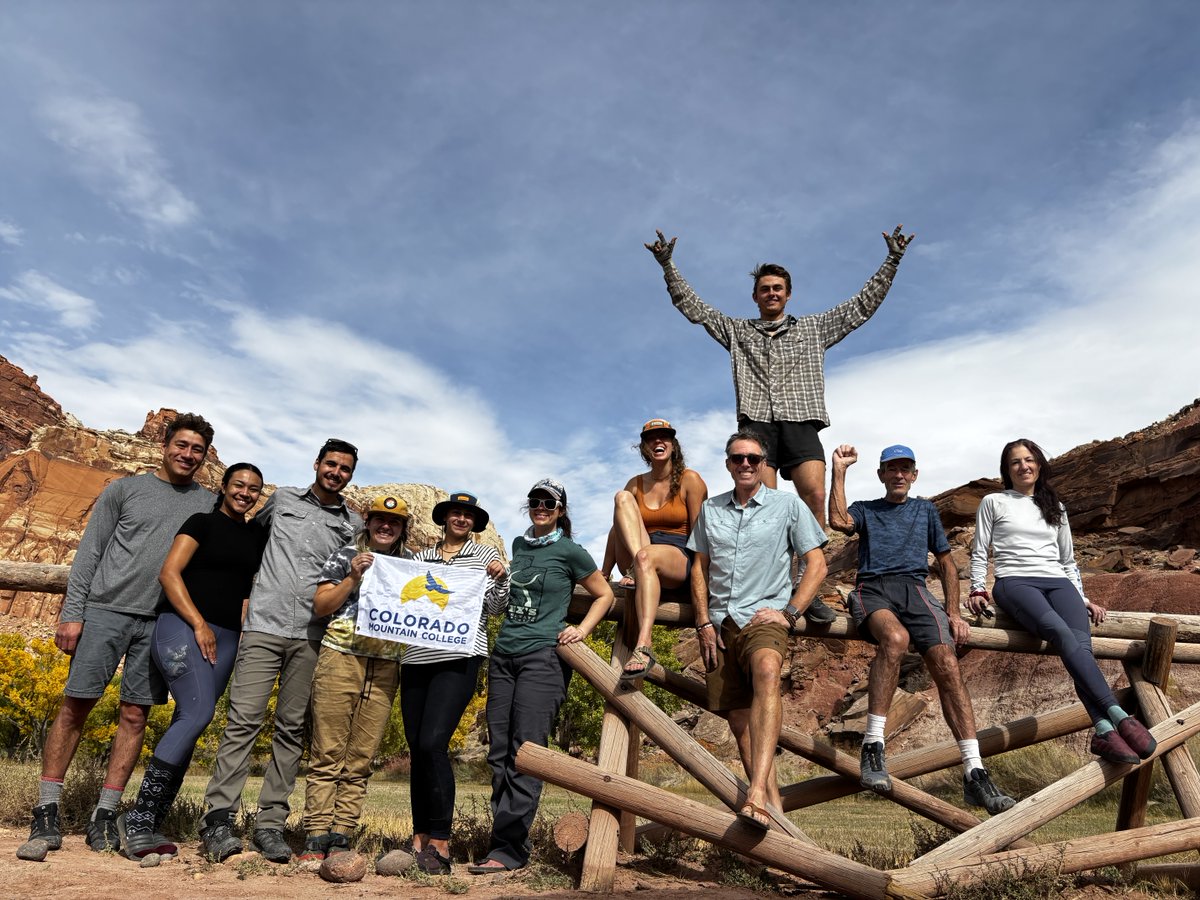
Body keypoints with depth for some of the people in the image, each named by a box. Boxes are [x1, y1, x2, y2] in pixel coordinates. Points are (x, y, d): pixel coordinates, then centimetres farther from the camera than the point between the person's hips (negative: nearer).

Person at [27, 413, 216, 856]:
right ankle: (46, 810, 14)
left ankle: (105, 815, 13)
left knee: (135, 716, 3)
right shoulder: (125, 489, 7)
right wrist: (72, 614, -3)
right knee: (75, 705, 1)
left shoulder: (211, 504, 11)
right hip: (106, 609, -1)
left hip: (162, 622, 1)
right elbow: (89, 553, 4)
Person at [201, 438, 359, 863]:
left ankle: (270, 823, 9)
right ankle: (219, 817, -1)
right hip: (265, 625, -1)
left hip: (312, 637, 1)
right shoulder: (283, 499, 12)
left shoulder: (353, 525, 11)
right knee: (244, 720, -7)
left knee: (292, 729, 2)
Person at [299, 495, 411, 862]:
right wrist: (353, 577, -9)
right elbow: (320, 606, 3)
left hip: (385, 666, 3)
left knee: (360, 759, 3)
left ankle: (340, 837, 9)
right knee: (327, 753, -2)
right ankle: (316, 837, 3)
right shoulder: (346, 556, 8)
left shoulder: (412, 564, 16)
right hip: (341, 657, -2)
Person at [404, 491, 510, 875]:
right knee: (417, 750, 6)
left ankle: (440, 842, -7)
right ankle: (419, 839, 17)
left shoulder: (486, 556, 9)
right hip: (417, 659, 4)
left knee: (433, 743, -17)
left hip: (459, 659, -4)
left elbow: (495, 607, 3)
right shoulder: (420, 558, 17)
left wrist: (499, 578, -15)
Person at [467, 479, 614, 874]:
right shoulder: (519, 545, 15)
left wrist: (582, 629, -3)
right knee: (499, 752, 4)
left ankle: (509, 848, -5)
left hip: (543, 655, -6)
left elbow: (605, 594, 7)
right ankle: (511, 843, 12)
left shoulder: (569, 551, 0)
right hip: (504, 655, 6)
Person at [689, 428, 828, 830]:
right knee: (739, 720, 4)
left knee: (766, 672, -36)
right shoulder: (710, 509, 13)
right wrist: (704, 622, 6)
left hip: (764, 617, -4)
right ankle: (773, 805, 17)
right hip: (721, 622, 5)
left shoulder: (788, 505, 5)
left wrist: (789, 613, -7)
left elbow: (816, 564, 4)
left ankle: (757, 791, -45)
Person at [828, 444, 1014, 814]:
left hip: (913, 588, 2)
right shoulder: (864, 510, 23)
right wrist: (840, 470, 1)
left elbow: (946, 563, 25)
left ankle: (975, 773, -25)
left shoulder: (925, 510, 29)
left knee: (947, 665, -24)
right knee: (895, 637, -37)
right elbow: (838, 521, -2)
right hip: (871, 589, -2)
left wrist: (953, 613, 10)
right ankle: (872, 746, -32)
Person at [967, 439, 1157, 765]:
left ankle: (1103, 731, -43)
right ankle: (1118, 716, -44)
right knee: (1061, 633, -35)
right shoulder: (993, 502, 16)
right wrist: (978, 589, -3)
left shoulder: (1055, 507, 27)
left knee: (1081, 642, -29)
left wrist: (1083, 599, 15)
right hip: (1014, 582, -4)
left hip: (1058, 582, 4)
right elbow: (980, 552, 12)